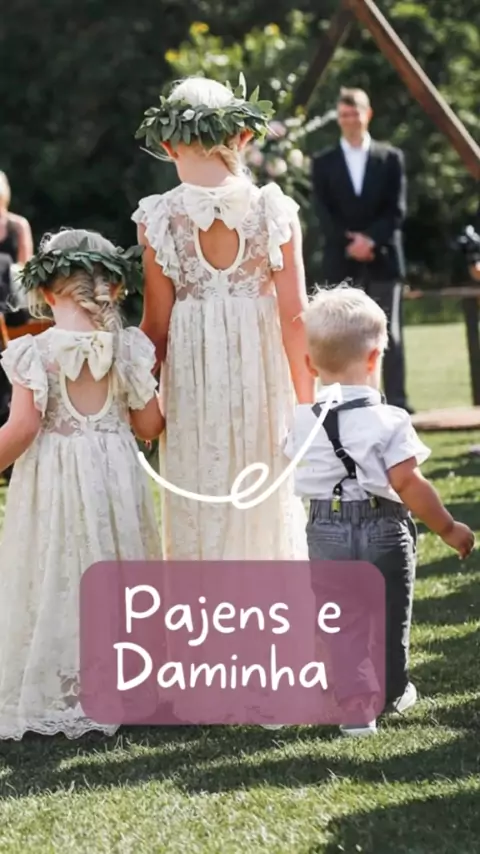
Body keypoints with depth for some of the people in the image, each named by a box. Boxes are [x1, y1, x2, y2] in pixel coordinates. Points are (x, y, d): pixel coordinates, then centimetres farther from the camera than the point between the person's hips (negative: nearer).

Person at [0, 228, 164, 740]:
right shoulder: (127, 348, -2)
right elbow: (149, 425, 2)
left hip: (52, 483, -3)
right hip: (114, 475, 3)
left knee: (54, 581, 5)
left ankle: (53, 695, 7)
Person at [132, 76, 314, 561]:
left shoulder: (159, 218, -7)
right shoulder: (273, 210, -6)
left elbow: (157, 325, -4)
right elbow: (294, 314, -5)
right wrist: (305, 398, 4)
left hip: (193, 374, -1)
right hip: (261, 370, 1)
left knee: (201, 515, 8)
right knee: (268, 508, 12)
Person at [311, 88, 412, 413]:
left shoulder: (391, 157, 8)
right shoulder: (324, 163, 9)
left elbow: (397, 209, 1)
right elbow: (323, 213, 1)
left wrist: (371, 239, -13)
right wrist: (350, 242, -13)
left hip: (383, 257, 0)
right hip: (341, 261, 0)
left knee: (390, 333, -1)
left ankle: (397, 401, 0)